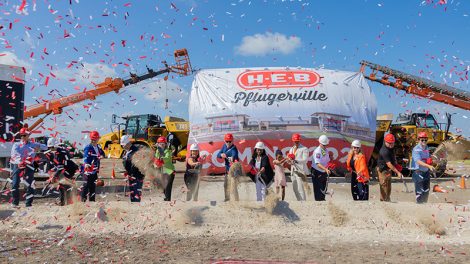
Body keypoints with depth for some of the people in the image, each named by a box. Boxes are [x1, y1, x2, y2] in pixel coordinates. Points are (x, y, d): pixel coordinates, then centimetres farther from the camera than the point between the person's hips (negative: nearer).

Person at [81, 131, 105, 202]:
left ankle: (92, 200, 25)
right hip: (88, 169, -7)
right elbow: (86, 156, -30)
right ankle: (83, 200, -3)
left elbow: (102, 153, 30)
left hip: (95, 170, 7)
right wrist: (86, 163, -48)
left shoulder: (98, 147, 10)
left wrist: (101, 156, 6)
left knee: (93, 186, 15)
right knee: (86, 185, -8)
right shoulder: (88, 147, -13)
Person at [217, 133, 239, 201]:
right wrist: (221, 155, -22)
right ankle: (227, 197, 35)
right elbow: (218, 155, 2)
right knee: (225, 184, 18)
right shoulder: (224, 146, 2)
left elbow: (234, 155, -44)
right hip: (227, 168, 8)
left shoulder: (234, 149, -22)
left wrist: (232, 158, -68)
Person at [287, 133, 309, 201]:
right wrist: (289, 160, -9)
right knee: (295, 188, 11)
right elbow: (289, 158, 15)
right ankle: (299, 201, 21)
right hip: (293, 171, 7)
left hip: (300, 171, -7)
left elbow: (305, 160, -13)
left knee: (300, 188, -12)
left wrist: (295, 160, -26)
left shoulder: (304, 149, -3)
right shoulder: (291, 149, 19)